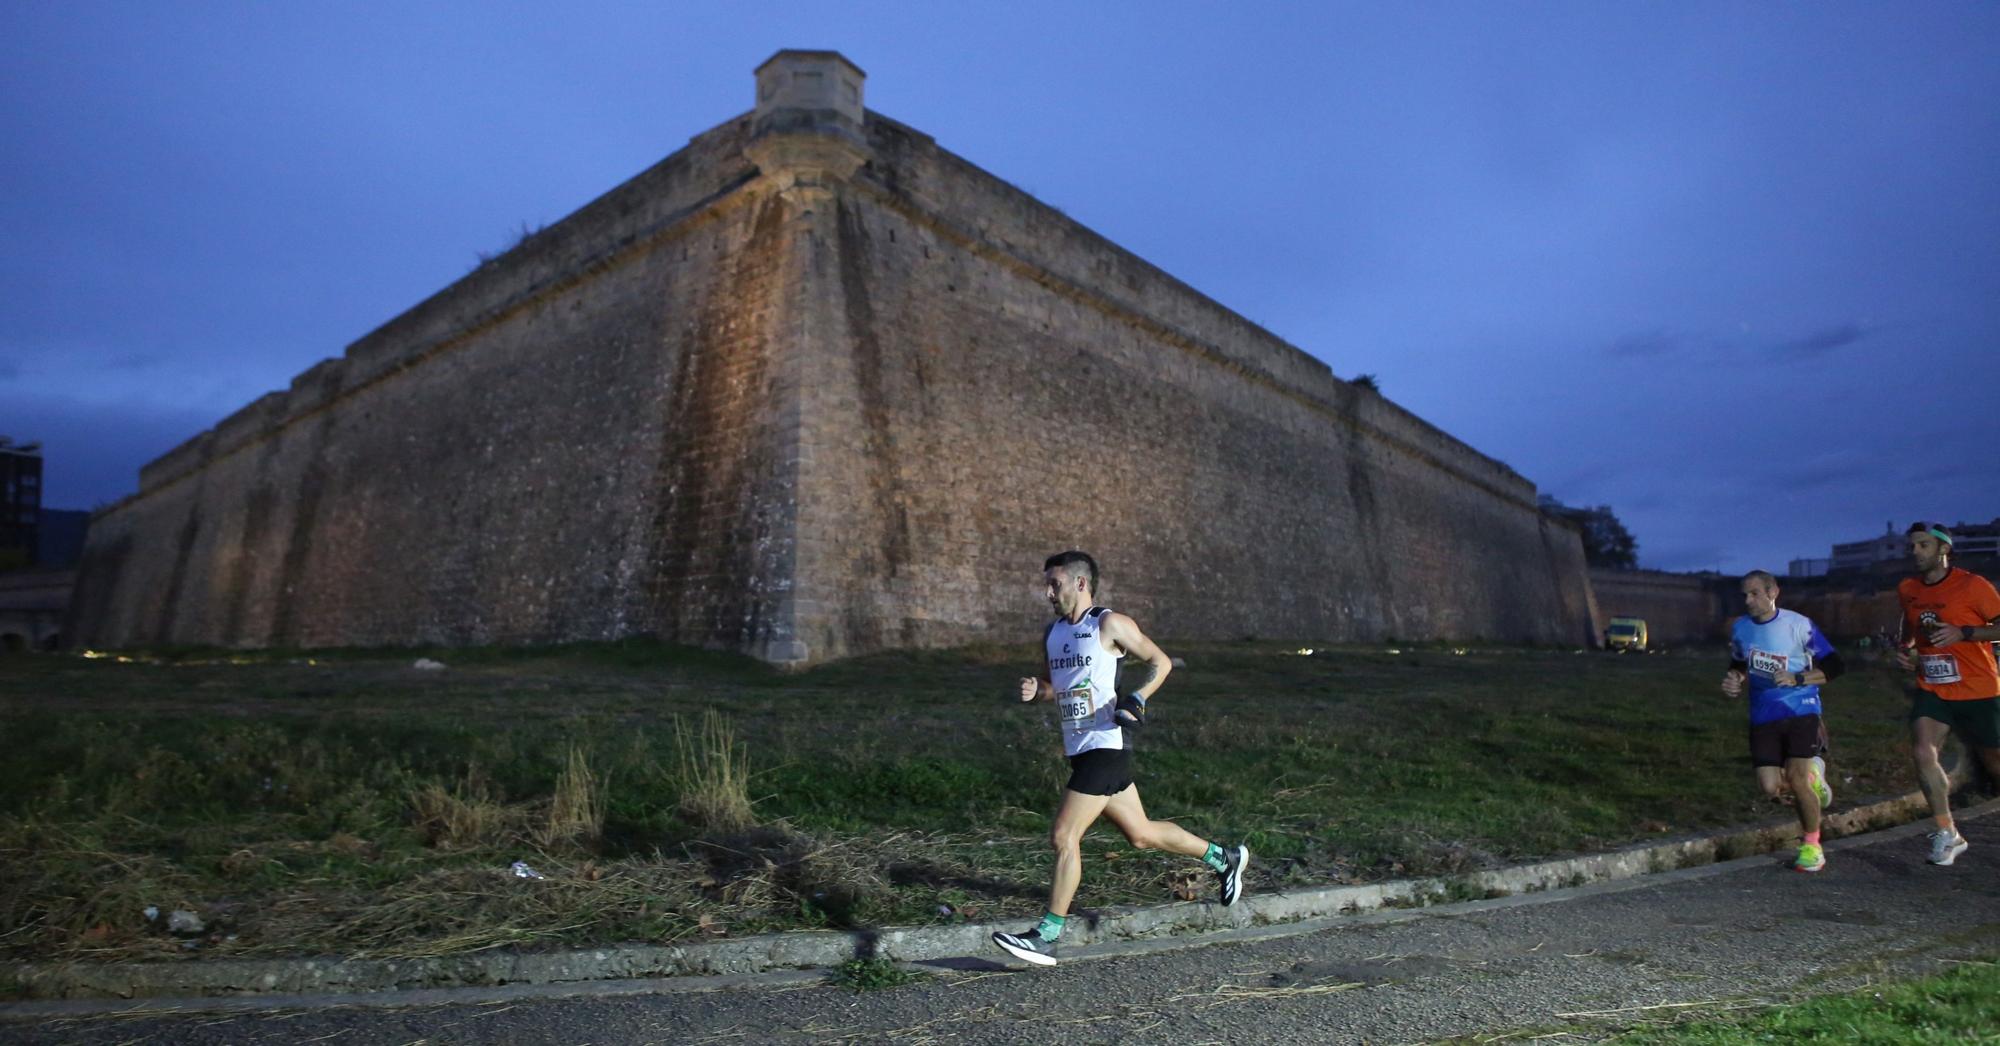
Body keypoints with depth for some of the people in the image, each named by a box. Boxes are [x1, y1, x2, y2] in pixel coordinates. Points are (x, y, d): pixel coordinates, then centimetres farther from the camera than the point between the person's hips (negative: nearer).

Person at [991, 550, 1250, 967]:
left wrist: (1136, 698, -16)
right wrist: (1035, 689, 0)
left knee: (1063, 837, -11)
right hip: (1079, 749, 8)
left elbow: (1161, 662, -2)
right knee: (1141, 834, 17)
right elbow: (1055, 684, 22)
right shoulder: (1053, 632, 13)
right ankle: (1224, 858, 36)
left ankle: (1047, 936, -1)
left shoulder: (1110, 625, -8)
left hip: (1106, 745, -8)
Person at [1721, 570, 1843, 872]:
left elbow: (1834, 666, -5)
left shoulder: (1799, 624, -9)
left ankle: (1811, 845, 10)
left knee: (1796, 778, -14)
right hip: (1763, 717, 4)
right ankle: (1811, 773, 29)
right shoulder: (1739, 628, 5)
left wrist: (1797, 679, -18)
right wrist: (1734, 680, 0)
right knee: (1771, 787, -6)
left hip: (1801, 711, -4)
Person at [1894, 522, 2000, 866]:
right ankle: (1947, 833, -5)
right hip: (1931, 689, 3)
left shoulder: (1972, 585, -11)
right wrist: (1903, 648, 5)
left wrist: (1963, 633, -23)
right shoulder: (1907, 590, 4)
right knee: (1921, 752, -15)